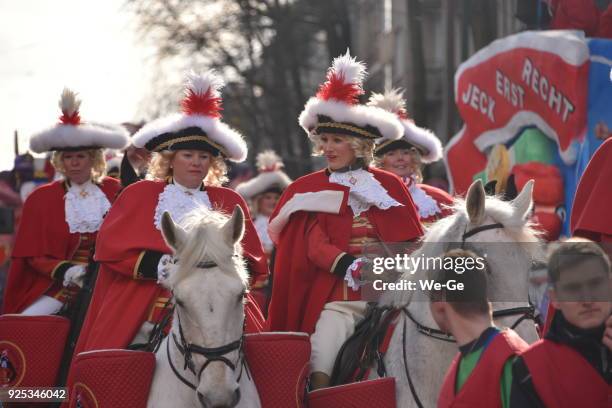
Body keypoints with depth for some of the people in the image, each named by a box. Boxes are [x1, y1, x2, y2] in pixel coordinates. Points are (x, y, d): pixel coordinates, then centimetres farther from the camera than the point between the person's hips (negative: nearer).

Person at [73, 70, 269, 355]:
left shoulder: (230, 203, 16)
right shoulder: (139, 194, 12)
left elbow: (254, 267, 15)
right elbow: (110, 247, 4)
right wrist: (155, 266, -10)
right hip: (145, 317, -1)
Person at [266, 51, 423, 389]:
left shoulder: (388, 185, 9)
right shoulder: (310, 189, 8)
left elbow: (410, 239, 3)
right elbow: (315, 246, -4)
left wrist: (378, 200, -10)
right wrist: (349, 266, -20)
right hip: (335, 294, -1)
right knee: (320, 364, -13)